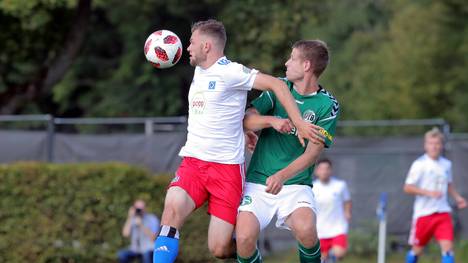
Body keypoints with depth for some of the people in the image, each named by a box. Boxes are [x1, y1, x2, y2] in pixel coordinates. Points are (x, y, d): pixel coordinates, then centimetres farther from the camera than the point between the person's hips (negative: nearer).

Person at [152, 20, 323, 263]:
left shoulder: (229, 72, -9)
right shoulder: (199, 71, 16)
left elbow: (276, 85, -13)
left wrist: (299, 124, -18)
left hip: (227, 167, -6)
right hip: (192, 162, 6)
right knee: (173, 206, -26)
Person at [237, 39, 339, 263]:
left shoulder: (327, 105, -4)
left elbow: (313, 152, -11)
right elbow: (246, 120, -1)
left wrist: (282, 176, -26)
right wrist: (272, 121, -22)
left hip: (296, 184, -2)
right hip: (258, 181, 2)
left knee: (305, 229, -31)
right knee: (244, 238, -20)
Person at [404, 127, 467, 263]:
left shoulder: (446, 164, 8)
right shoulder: (419, 164, -9)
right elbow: (407, 188, -12)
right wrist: (428, 192, -23)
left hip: (443, 212, 3)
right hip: (423, 212, -3)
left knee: (448, 246, -11)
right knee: (417, 249, 8)